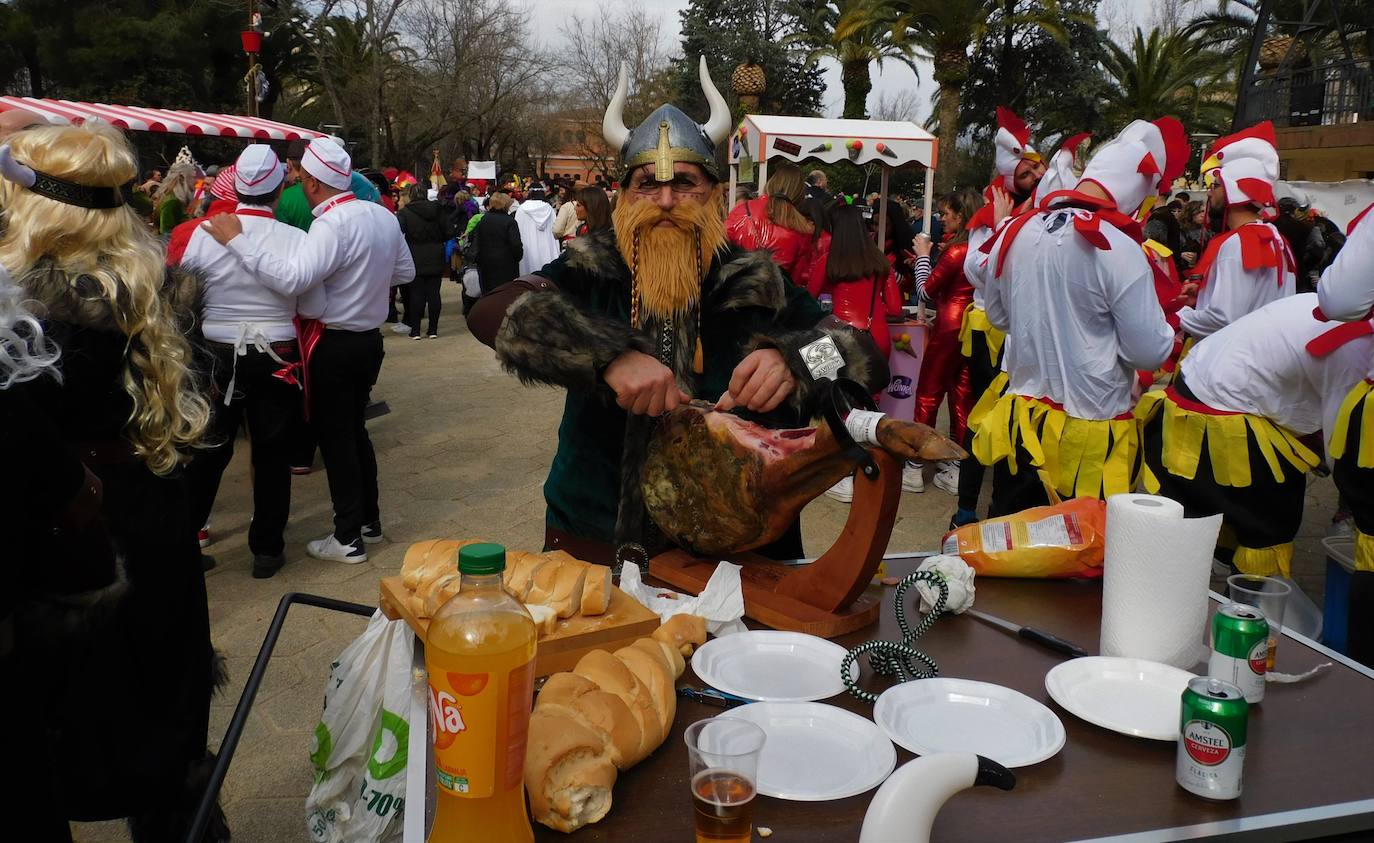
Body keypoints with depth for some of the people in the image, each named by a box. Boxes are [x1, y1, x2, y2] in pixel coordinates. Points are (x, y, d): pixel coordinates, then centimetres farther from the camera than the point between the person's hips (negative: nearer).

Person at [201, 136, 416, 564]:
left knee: (334, 436, 1)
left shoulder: (332, 225, -22)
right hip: (370, 339, 8)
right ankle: (369, 520, 29)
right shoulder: (383, 216, 5)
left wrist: (238, 241, -28)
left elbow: (293, 279, -33)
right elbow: (406, 271, 16)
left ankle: (348, 538, 8)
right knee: (354, 428, 20)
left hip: (334, 345, -8)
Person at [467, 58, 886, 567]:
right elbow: (490, 313, -20)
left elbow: (868, 362, -8)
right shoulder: (593, 271, -4)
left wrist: (791, 363, -31)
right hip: (596, 542, 0)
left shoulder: (755, 282, -3)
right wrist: (608, 356, -36)